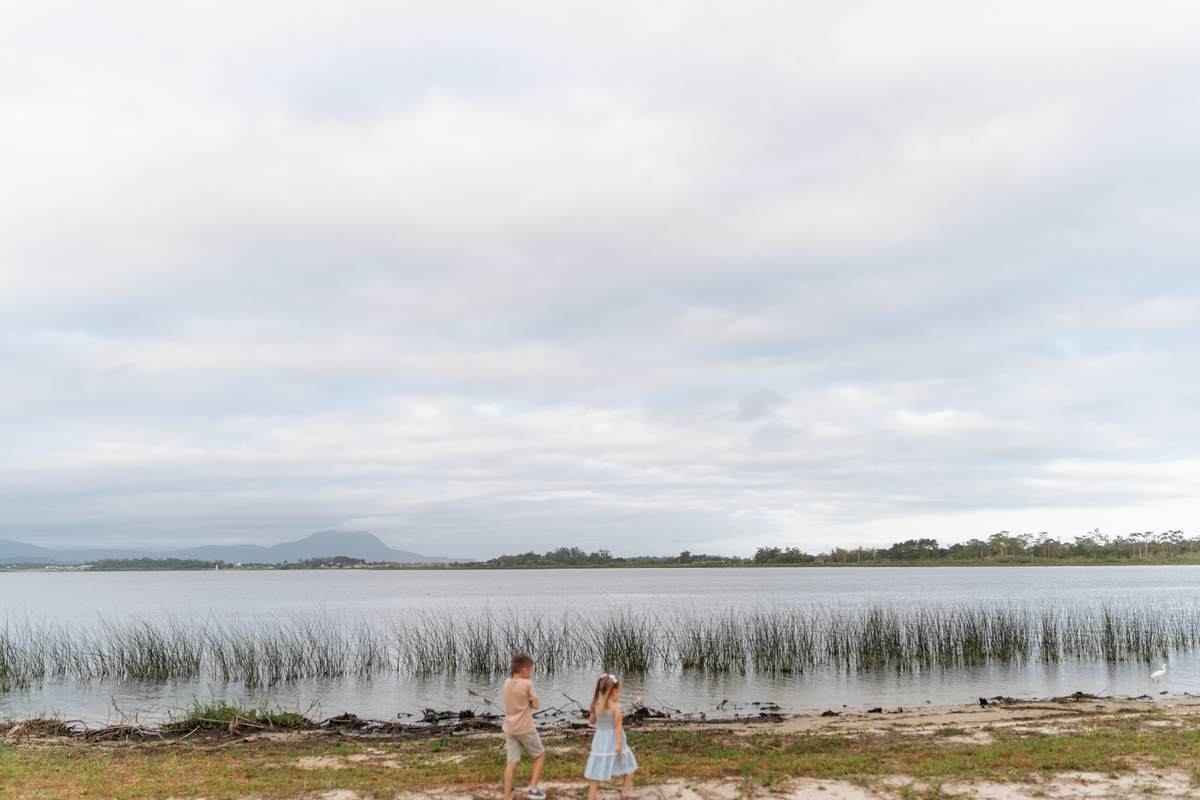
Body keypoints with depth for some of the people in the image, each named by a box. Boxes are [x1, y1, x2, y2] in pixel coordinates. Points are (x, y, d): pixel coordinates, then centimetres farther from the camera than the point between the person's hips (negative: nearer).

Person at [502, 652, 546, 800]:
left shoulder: (507, 683, 6)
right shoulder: (527, 684, -13)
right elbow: (535, 705, -10)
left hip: (510, 729, 6)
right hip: (525, 728, -5)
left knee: (512, 762, 6)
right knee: (540, 754, 15)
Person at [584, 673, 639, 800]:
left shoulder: (597, 706, -1)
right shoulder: (616, 707, -17)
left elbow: (591, 721, 12)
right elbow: (618, 726, -19)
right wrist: (619, 744, -18)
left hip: (600, 741, 4)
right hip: (613, 741, -4)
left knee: (596, 769, 6)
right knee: (629, 765, 18)